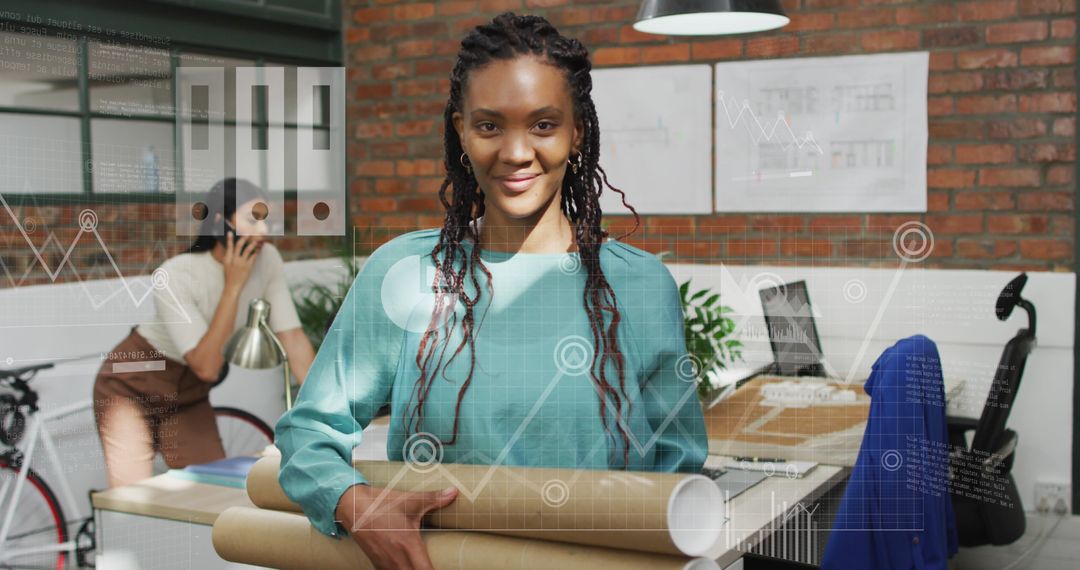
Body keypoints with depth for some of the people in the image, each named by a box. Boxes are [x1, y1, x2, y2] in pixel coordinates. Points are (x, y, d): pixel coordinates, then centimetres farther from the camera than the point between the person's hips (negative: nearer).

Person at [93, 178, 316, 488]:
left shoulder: (267, 261, -15)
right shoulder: (174, 276, -29)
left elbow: (293, 338, -15)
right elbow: (207, 367, -32)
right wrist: (233, 286, -34)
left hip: (188, 396, 5)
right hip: (133, 389, -5)